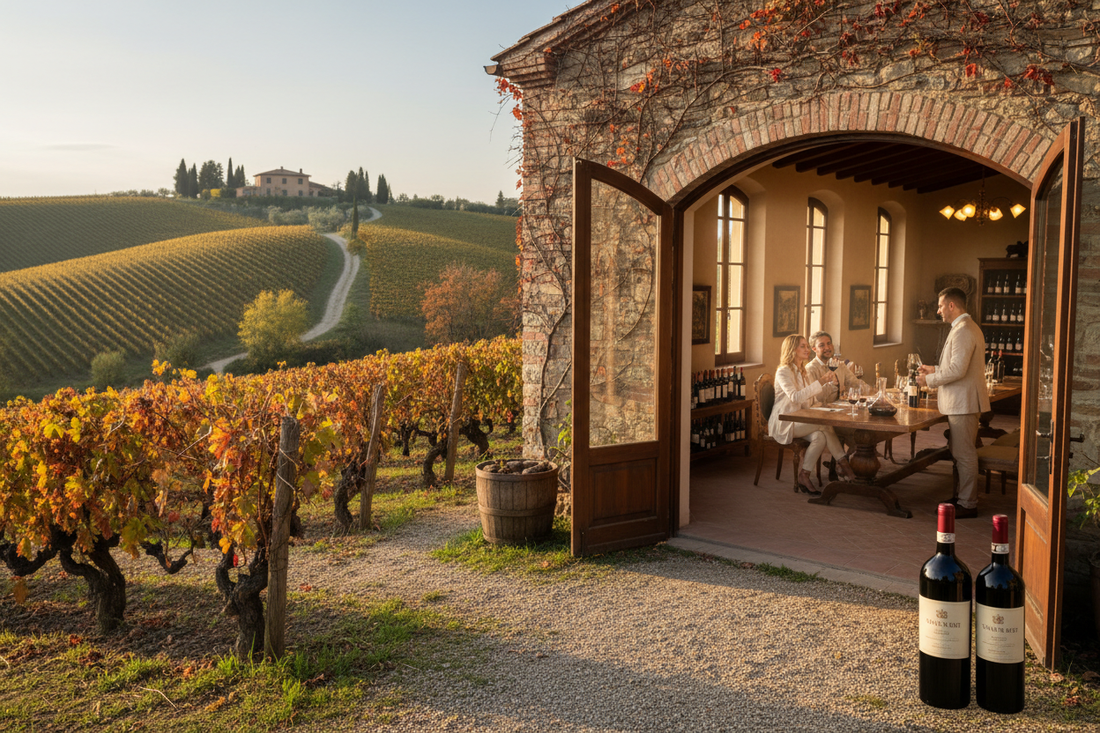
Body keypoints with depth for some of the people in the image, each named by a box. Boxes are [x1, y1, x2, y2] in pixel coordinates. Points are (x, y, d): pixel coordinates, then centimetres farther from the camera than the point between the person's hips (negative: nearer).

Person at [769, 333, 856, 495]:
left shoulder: (803, 372, 18)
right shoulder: (783, 372, -10)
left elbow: (813, 395, 15)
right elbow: (795, 397, -24)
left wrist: (828, 381, -1)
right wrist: (820, 382, -27)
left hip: (799, 420, 8)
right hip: (783, 423, -8)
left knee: (820, 436, -23)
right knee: (824, 424, -26)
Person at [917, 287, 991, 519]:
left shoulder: (963, 330, -18)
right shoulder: (965, 328, 17)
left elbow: (958, 369, -25)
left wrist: (930, 380, -14)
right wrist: (935, 370, 18)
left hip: (963, 402, -11)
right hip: (960, 401, 11)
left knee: (964, 454, -4)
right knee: (959, 453, 17)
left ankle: (968, 505, 2)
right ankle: (963, 497, 27)